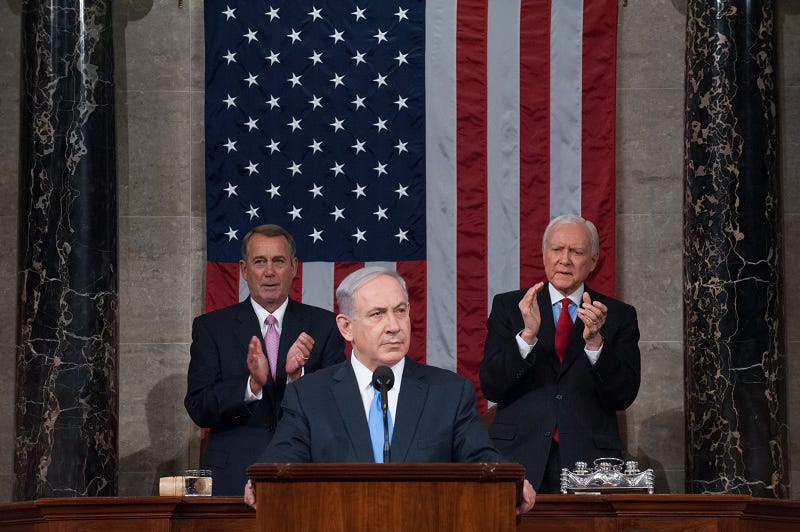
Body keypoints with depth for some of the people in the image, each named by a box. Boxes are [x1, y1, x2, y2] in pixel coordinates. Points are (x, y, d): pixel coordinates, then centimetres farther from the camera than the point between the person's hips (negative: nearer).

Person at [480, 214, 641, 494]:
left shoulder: (618, 316, 9)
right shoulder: (508, 306, 9)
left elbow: (623, 396, -1)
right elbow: (491, 387, -2)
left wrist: (595, 341, -16)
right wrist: (528, 334, -16)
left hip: (588, 460, 1)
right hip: (520, 456, 0)